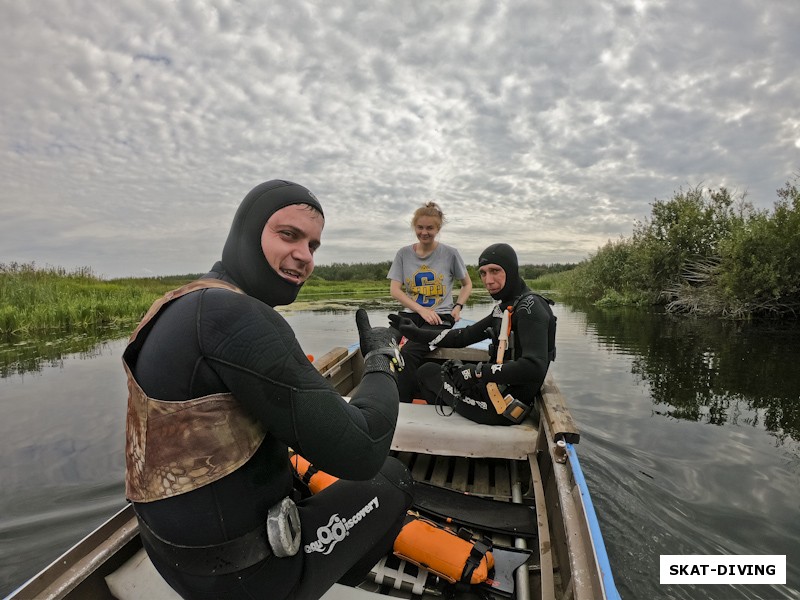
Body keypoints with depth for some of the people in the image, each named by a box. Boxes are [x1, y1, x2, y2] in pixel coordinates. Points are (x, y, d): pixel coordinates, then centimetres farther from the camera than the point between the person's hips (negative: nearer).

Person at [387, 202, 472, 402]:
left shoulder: (450, 253, 4)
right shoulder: (404, 254, 8)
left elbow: (467, 284, 17)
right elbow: (395, 290, 1)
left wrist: (457, 306, -1)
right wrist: (422, 310, -12)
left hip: (440, 318, -2)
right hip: (410, 315, 3)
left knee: (409, 352, -31)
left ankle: (402, 402, -20)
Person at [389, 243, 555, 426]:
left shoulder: (530, 308, -19)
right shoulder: (505, 308, 10)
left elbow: (534, 367, -31)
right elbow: (464, 336, 13)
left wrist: (478, 372, -25)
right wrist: (417, 333, 10)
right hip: (499, 392, 9)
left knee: (427, 371, 8)